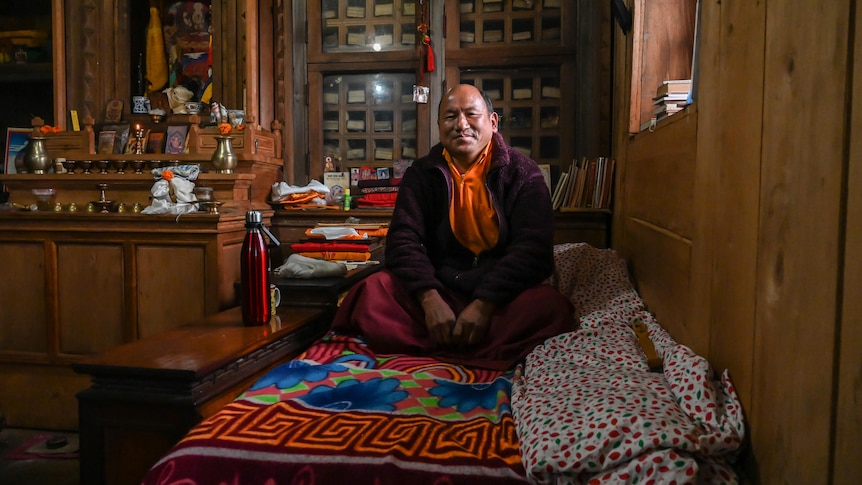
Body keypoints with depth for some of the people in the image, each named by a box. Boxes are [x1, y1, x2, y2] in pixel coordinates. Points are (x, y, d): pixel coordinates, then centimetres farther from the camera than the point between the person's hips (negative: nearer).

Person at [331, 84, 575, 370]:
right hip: (440, 291, 1)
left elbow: (532, 248, -8)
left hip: (502, 297, -1)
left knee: (549, 306, -32)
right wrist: (430, 298, -22)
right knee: (373, 291, -25)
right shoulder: (421, 174, 10)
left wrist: (485, 304, -23)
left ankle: (428, 351, -29)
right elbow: (403, 240, -3)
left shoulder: (522, 174, 4)